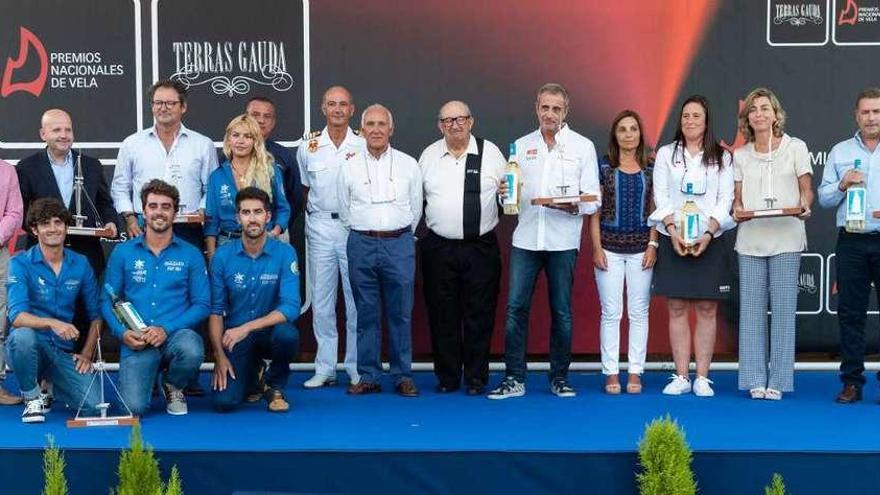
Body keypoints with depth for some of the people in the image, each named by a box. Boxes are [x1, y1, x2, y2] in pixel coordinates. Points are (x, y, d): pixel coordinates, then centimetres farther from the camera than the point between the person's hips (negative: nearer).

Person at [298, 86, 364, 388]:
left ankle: (357, 367, 9)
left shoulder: (363, 147, 1)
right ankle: (325, 368, 12)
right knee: (321, 300, 5)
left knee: (357, 300, 1)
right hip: (320, 227, 2)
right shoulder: (309, 147, 7)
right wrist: (315, 211, 8)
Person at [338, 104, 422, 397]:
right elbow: (344, 210, 13)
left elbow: (416, 208, 12)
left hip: (399, 244, 0)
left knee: (401, 314, 2)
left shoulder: (408, 164, 5)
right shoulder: (349, 166, 6)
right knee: (366, 314, 4)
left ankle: (403, 376, 9)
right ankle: (368, 376, 11)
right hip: (362, 245, 1)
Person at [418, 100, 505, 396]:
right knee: (442, 316, 4)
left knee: (479, 315, 1)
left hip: (481, 247, -1)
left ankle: (476, 378, 11)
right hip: (439, 247, 1)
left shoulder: (490, 152, 5)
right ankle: (447, 377, 15)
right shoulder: (429, 155, 9)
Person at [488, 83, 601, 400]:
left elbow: (594, 199, 0)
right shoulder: (521, 146, 13)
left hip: (563, 241, -2)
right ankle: (515, 378, 4)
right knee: (516, 308, -3)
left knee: (561, 311, 5)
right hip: (525, 239, 2)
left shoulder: (583, 146, 5)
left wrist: (575, 206, -19)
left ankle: (559, 377, 16)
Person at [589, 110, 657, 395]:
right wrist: (596, 248, -3)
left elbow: (655, 211, 7)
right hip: (610, 248, -1)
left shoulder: (650, 169, 6)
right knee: (611, 313, 0)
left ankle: (635, 372, 10)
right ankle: (611, 373, 6)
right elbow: (595, 211, 3)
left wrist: (653, 245, -2)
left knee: (639, 312, 3)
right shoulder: (604, 167, 3)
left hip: (641, 249, 1)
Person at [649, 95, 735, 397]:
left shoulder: (722, 158, 7)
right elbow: (661, 198, 2)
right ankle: (681, 377, 5)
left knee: (707, 310, 0)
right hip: (674, 240, 0)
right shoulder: (666, 154, 9)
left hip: (710, 240, 0)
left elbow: (725, 200, 0)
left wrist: (708, 234, -13)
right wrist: (673, 232, -11)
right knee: (677, 309, 1)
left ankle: (702, 378, 4)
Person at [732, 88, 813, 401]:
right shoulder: (741, 155, 13)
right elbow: (737, 196, 14)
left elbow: (806, 188, 6)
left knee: (783, 310, -4)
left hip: (786, 239, -3)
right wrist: (737, 209, -7)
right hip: (750, 239, 3)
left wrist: (804, 205, -15)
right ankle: (755, 381, 7)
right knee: (752, 310, 1)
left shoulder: (795, 147, 6)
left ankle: (778, 381, 1)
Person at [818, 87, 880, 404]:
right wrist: (842, 185, -8)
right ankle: (852, 381, 10)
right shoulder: (840, 152, 12)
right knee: (850, 313, 4)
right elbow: (824, 198, 10)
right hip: (851, 241, 1)